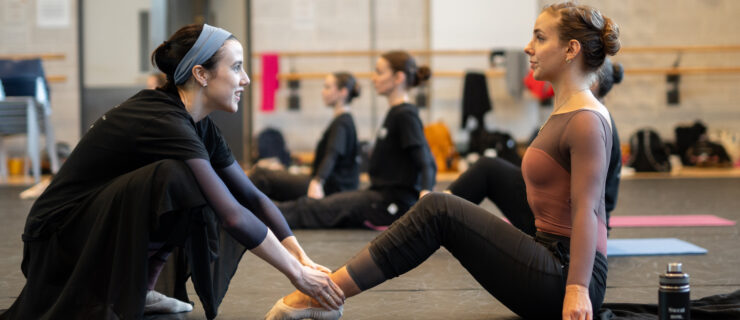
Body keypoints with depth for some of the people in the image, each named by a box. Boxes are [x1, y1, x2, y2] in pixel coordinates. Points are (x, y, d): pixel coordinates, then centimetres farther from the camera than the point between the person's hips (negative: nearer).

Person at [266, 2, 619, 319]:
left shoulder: (585, 121, -15)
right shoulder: (564, 113, 15)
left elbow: (586, 211, -21)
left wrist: (577, 288, -27)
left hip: (564, 278, -9)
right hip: (553, 265, 9)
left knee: (439, 210, -17)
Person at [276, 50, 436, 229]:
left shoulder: (405, 115, -15)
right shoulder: (396, 112, 15)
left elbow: (427, 162, -25)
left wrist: (425, 192, -44)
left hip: (392, 205, -9)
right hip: (383, 195, 9)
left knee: (312, 209, -8)